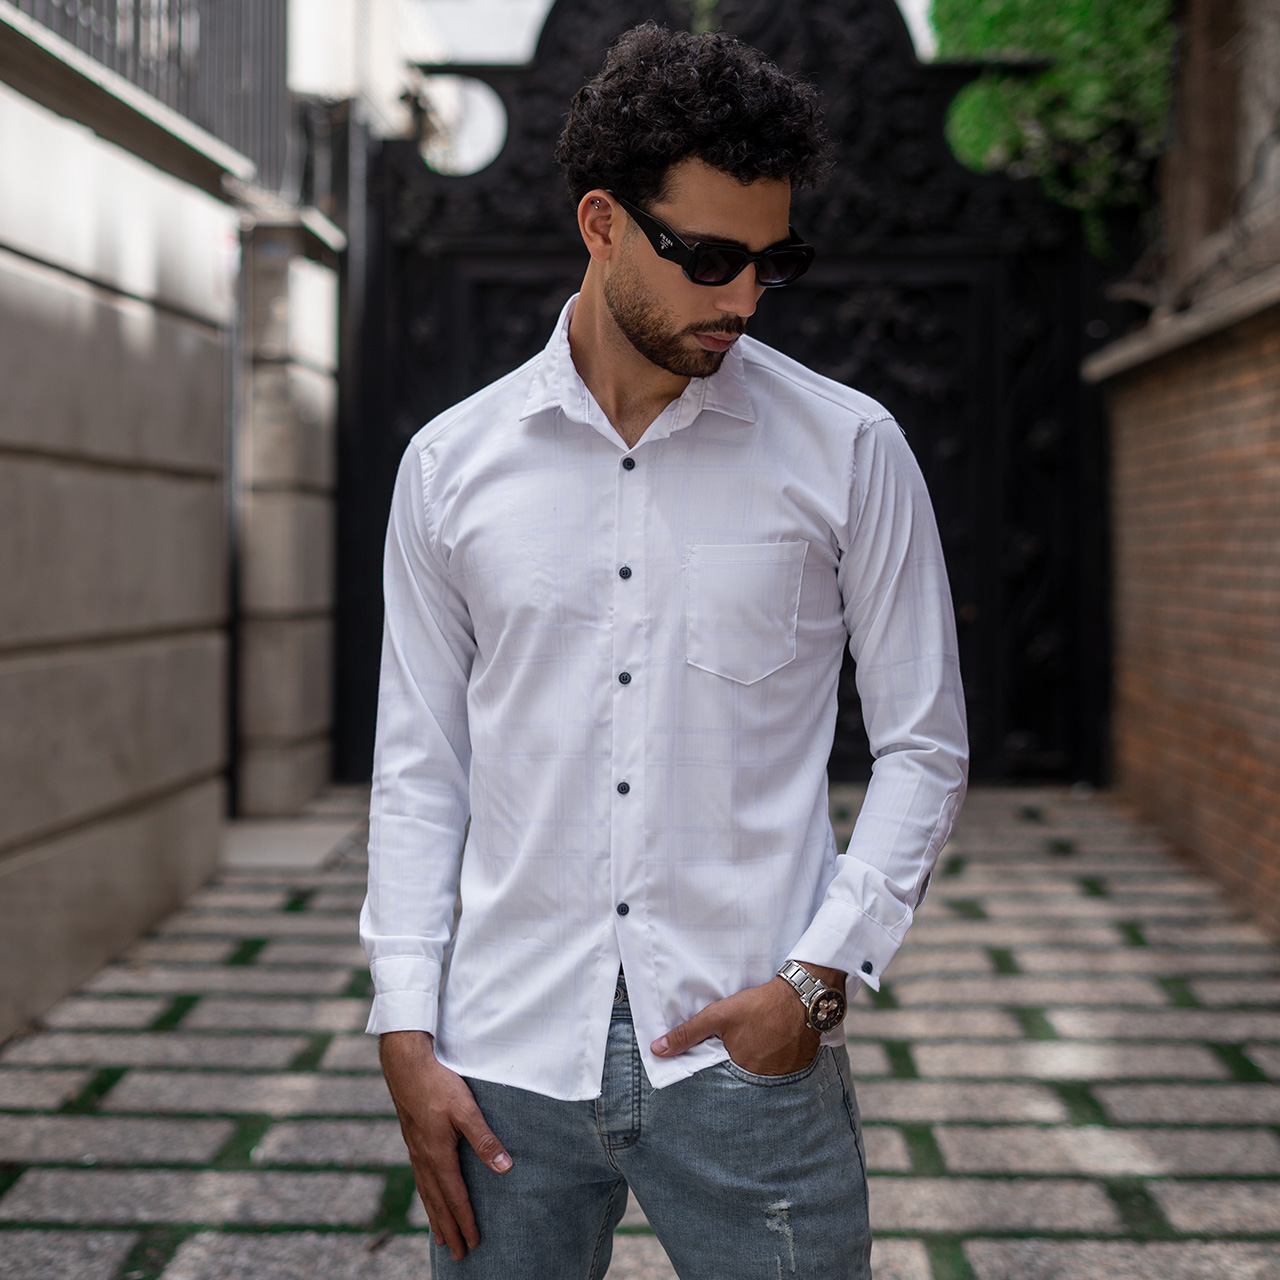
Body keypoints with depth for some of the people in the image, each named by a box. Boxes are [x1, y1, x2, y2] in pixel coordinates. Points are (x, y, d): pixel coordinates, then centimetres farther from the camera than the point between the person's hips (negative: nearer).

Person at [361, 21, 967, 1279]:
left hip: (747, 1051, -1)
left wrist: (820, 974, -7)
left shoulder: (848, 452, 0)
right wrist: (407, 1032, 1)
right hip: (508, 1057, 1)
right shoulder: (451, 464, 4)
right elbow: (418, 769, 7)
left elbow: (923, 748, 3)